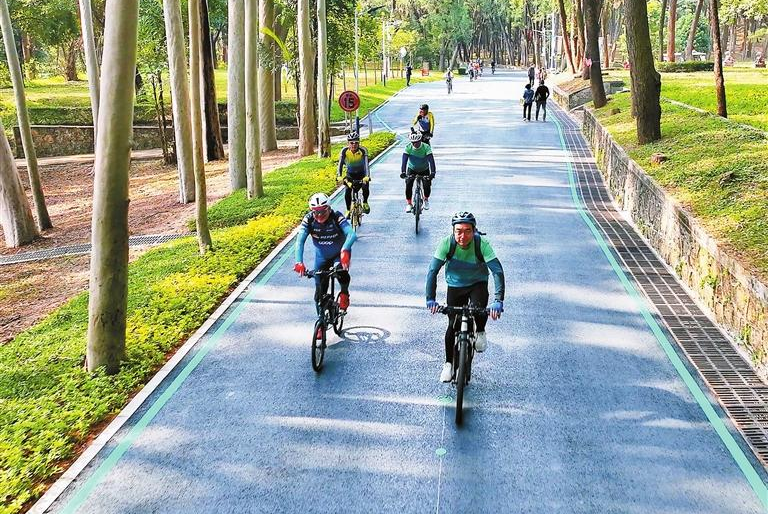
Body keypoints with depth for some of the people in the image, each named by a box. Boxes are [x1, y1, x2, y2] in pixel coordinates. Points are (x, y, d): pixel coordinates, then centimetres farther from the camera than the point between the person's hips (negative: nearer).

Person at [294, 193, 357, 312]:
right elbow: (300, 241, -32)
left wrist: (344, 251, -63)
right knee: (320, 290, 1)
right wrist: (299, 262, -48)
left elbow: (351, 234, -44)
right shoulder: (308, 220, -23)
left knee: (342, 273, -31)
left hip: (341, 253, -2)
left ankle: (344, 293, 3)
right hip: (322, 255, 2)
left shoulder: (337, 217, -30)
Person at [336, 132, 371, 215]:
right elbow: (340, 164, -28)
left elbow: (366, 164, -36)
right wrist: (339, 176, -45)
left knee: (366, 188, -24)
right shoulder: (344, 151, -22)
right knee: (347, 192, -19)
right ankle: (348, 210, 1)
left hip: (361, 174, -1)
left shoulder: (363, 150, -25)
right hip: (350, 174, 1)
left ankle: (365, 202, 7)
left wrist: (367, 176, -52)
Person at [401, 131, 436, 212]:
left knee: (427, 185, -17)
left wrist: (432, 172, -47)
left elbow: (431, 160, -34)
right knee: (408, 184, -19)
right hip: (412, 169, 1)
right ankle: (408, 203, -3)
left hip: (424, 169, -1)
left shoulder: (426, 147, -27)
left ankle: (426, 199, 14)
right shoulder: (408, 147, -23)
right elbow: (404, 160, -30)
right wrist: (403, 172, -44)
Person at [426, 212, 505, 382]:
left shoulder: (482, 244, -27)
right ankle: (449, 363, 22)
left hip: (478, 284, -1)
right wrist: (430, 298, -35)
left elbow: (498, 271, -32)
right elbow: (433, 271, -25)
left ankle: (480, 332, 3)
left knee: (479, 307, -31)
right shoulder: (447, 244, -24)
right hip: (455, 286, 2)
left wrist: (498, 301, -43)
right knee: (452, 325, 1)